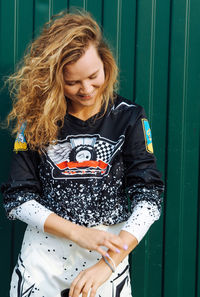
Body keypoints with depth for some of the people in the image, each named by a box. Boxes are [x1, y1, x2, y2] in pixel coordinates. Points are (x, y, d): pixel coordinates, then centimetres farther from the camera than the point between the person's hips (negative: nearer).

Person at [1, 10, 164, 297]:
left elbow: (149, 197, -10)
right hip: (43, 254, 0)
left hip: (110, 251, 0)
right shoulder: (36, 119, -3)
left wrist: (108, 264, -21)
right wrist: (79, 233, -18)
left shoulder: (128, 117, -4)